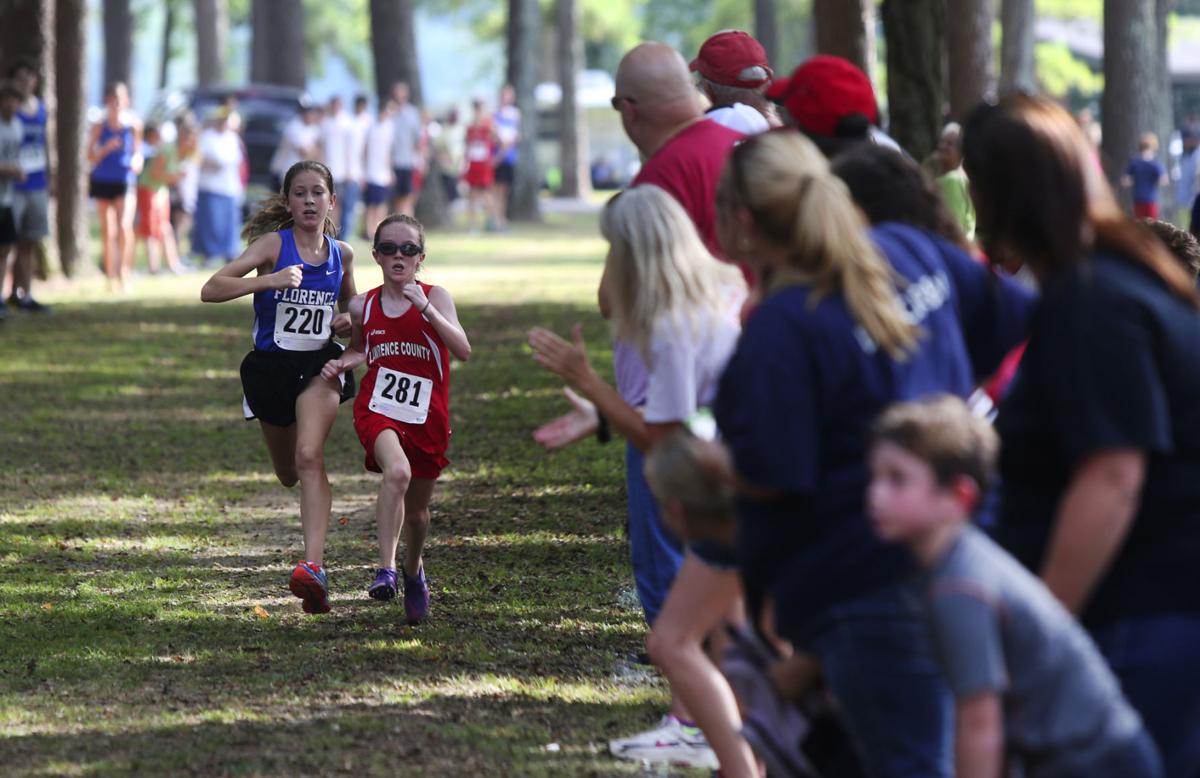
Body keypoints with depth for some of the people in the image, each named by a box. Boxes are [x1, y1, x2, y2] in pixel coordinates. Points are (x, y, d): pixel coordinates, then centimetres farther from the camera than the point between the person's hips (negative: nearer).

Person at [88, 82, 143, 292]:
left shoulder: (133, 125, 2)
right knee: (107, 230, 4)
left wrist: (137, 161, -10)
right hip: (103, 180, 1)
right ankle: (110, 275, 12)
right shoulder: (99, 127, 2)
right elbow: (91, 157, 2)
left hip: (125, 180, -1)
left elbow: (137, 150, 11)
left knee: (124, 226, -16)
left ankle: (125, 274, -9)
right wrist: (106, 148, -15)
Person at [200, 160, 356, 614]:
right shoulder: (274, 244, -7)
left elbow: (351, 304, 25)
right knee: (288, 474, 14)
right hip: (271, 365, 0)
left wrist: (348, 321, 1)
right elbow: (211, 290, -18)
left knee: (309, 457, -24)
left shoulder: (342, 254, 4)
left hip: (320, 365, 0)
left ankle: (314, 566, -32)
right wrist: (268, 281, -30)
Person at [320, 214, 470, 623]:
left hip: (426, 417, 0)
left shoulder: (434, 297, -6)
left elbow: (463, 350, -20)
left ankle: (413, 570, 44)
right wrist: (341, 363, 1)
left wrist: (425, 307, -28)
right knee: (397, 472, -32)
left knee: (417, 509, 13)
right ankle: (386, 569, -29)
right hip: (378, 408, 0)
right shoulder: (363, 305, 2)